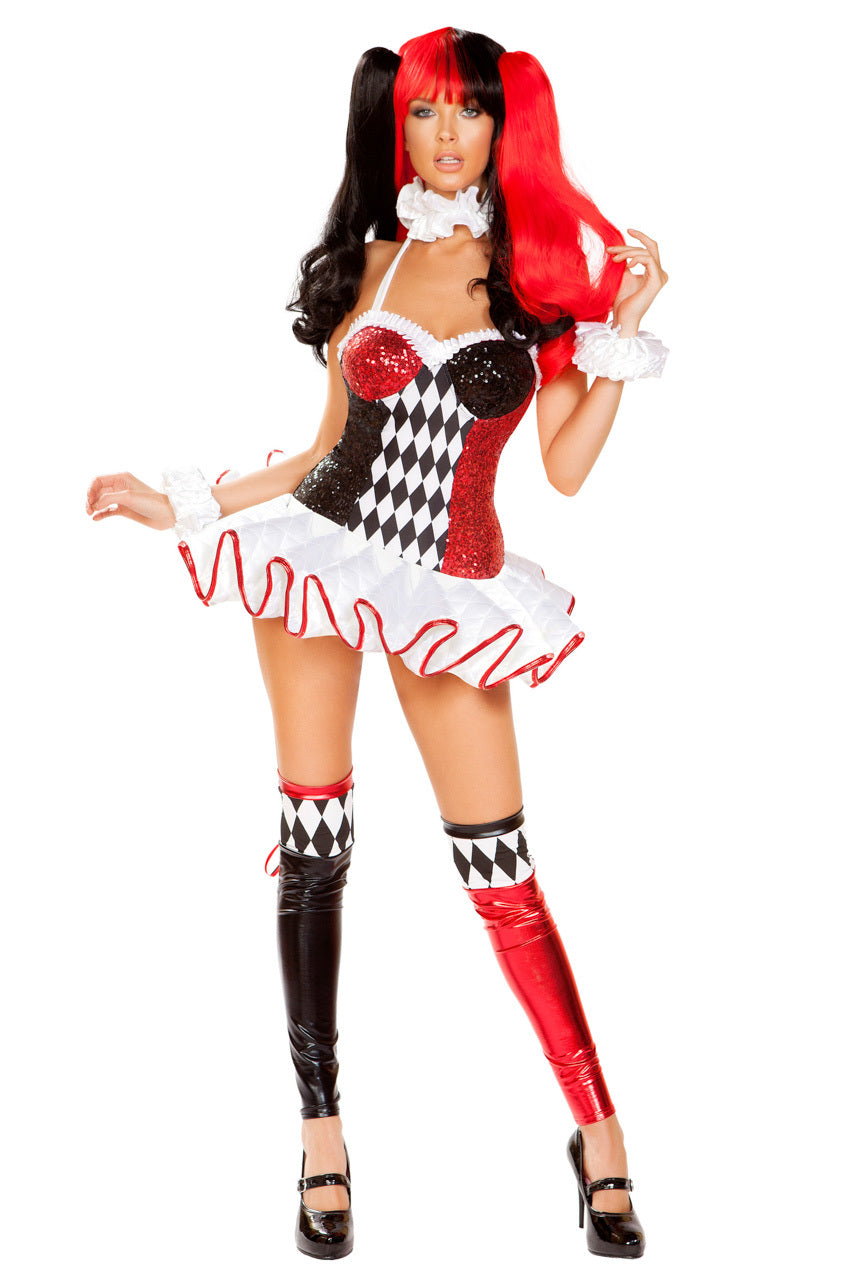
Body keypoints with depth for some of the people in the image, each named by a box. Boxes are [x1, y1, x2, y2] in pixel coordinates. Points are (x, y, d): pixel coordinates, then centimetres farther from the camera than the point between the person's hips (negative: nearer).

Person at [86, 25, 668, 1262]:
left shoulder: (552, 267, 3)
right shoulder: (373, 257, 8)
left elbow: (566, 468, -2)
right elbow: (332, 443, 13)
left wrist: (623, 335, -9)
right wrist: (181, 503, 12)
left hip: (451, 589, -2)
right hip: (320, 551, 2)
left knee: (500, 869, -4)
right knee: (313, 845, 0)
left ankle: (600, 1131, 9)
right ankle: (322, 1127, 13)